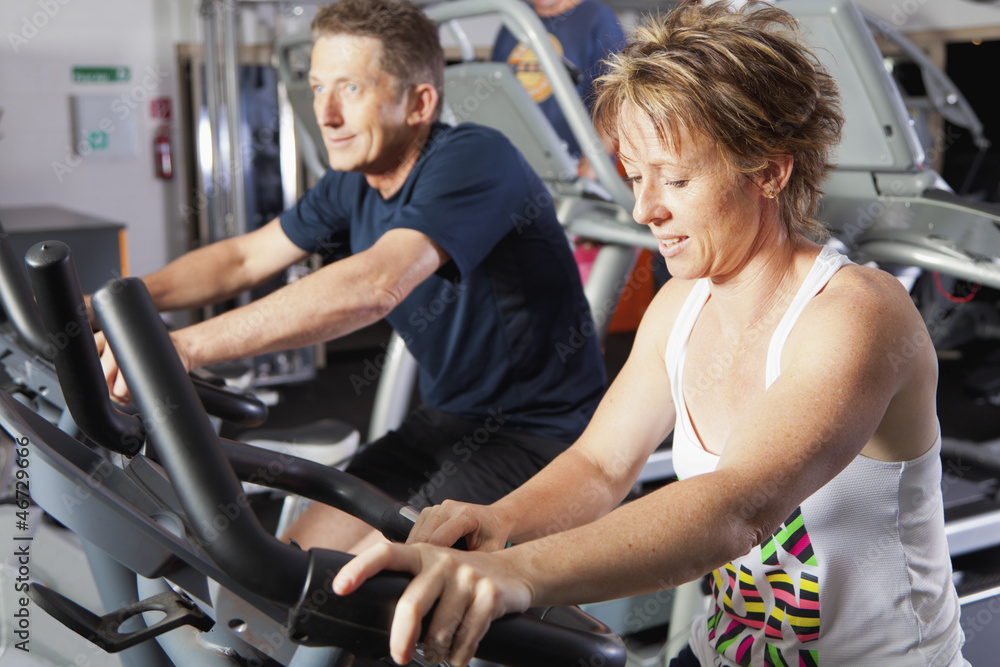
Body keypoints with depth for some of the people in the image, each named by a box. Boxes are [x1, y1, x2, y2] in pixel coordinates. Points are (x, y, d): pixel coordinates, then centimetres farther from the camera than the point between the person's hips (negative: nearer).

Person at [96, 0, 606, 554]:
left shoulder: (476, 160, -24)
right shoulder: (353, 184, 3)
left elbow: (374, 285, -39)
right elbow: (244, 258, 9)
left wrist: (186, 346, -43)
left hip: (540, 435, -8)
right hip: (448, 419, 8)